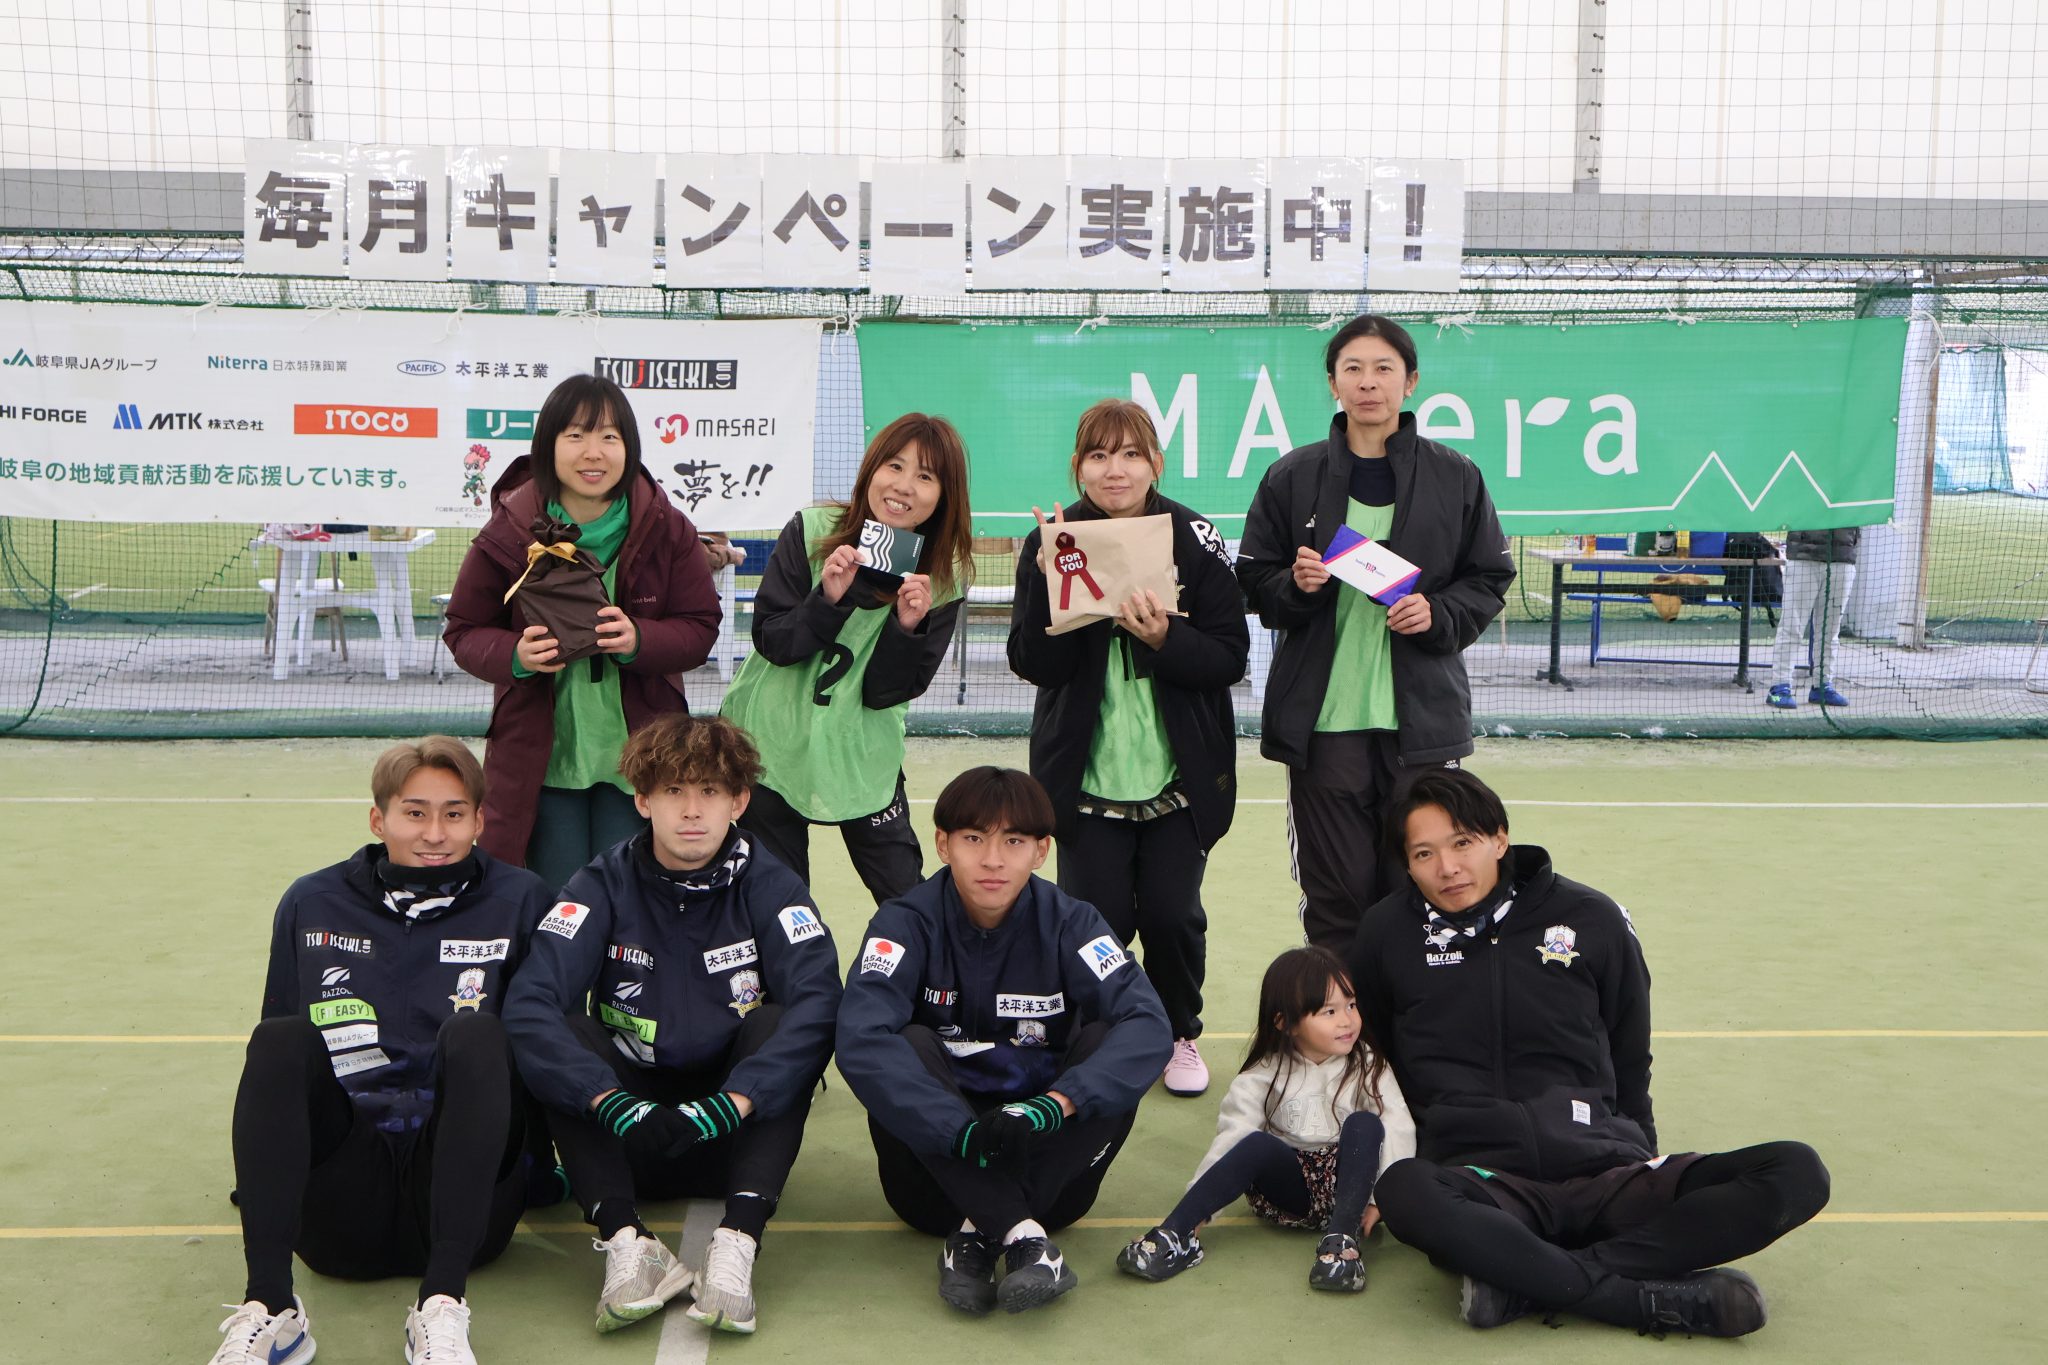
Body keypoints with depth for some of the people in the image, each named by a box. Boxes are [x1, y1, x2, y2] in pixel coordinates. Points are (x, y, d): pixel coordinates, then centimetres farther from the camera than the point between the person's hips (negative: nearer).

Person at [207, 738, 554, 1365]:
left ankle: (442, 1307, -35)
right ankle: (269, 1308, -31)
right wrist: (261, 1181, 10)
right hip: (341, 1214, 2)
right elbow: (274, 1061, 17)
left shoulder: (519, 901, 6)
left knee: (474, 1034, -26)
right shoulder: (313, 904, 11)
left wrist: (545, 1161, 0)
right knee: (280, 1039, -21)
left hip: (463, 1199, -1)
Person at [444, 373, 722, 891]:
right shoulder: (509, 533, -7)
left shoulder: (665, 529, -5)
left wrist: (640, 641, -21)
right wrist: (514, 655, -20)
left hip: (634, 755, 1)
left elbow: (701, 627, 0)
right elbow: (465, 630, 2)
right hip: (541, 759, 0)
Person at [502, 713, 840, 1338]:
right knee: (561, 1038, -23)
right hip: (627, 1135, 1)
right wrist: (613, 1103, -37)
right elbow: (528, 1005, -21)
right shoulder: (604, 886, -6)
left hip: (734, 1134, 0)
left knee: (777, 1024, -26)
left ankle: (739, 1238, -35)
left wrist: (729, 1105, -37)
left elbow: (818, 1001, -24)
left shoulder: (768, 885, -7)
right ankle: (626, 1238, -33)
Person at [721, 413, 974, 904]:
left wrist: (908, 627, -26)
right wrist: (828, 598, -27)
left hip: (864, 755, 1)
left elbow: (888, 691, -9)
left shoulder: (943, 577, -8)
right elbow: (771, 641, -11)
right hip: (774, 742, 0)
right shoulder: (811, 531, -10)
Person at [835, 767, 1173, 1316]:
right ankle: (1023, 1236, -32)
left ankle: (980, 1233, -26)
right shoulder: (907, 923, -11)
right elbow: (860, 1039, -28)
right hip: (941, 1160, -1)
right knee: (910, 1047, -26)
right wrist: (962, 1133, -40)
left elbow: (1149, 1025, -21)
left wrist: (1053, 1105, -37)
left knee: (1107, 1047, -22)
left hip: (1046, 1156, 1)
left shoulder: (1069, 923, -7)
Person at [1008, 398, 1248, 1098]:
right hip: (1085, 772, 0)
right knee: (1096, 915, 0)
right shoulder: (1050, 542, -2)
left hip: (1179, 772, 0)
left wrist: (1165, 639, -23)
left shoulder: (1195, 541, -5)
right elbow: (1035, 665, -10)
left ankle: (1179, 1034, 29)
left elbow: (1229, 658, -6)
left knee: (1173, 914, 2)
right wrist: (1050, 581, -24)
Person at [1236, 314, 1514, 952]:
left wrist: (1438, 615, -9)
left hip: (1421, 716, 0)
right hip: (1323, 718, 0)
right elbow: (1254, 584, 10)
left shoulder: (1455, 477, 5)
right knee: (1335, 898, 3)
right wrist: (1296, 586, -11)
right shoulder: (1292, 478, 5)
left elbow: (1490, 580, 10)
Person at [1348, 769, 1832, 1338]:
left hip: (1604, 1179, 3)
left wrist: (1641, 1160, 16)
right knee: (1405, 1193, -39)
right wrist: (1375, 1155, 12)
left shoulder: (1592, 920, 10)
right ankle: (1658, 1299, -31)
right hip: (1484, 1191, -2)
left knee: (1796, 1172, -21)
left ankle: (1526, 1280, -29)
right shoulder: (1387, 933, 8)